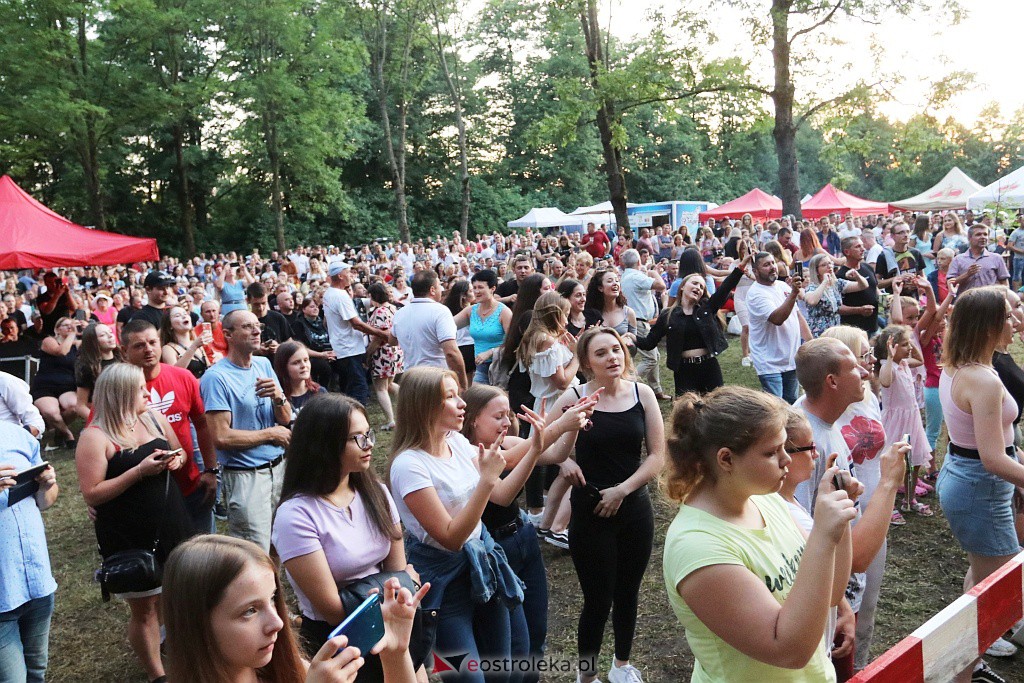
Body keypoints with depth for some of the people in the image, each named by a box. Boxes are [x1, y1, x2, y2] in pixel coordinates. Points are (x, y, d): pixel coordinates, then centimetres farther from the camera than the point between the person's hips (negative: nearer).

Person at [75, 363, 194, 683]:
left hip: (172, 525, 5)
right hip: (129, 540, -5)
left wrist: (175, 459, -4)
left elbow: (179, 452, 19)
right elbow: (92, 495, -17)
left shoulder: (154, 417, 4)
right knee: (144, 608, 7)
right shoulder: (95, 437, -13)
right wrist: (139, 471, -24)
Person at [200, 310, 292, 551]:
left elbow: (286, 420, 6)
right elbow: (222, 437, -19)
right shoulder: (216, 377, -13)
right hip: (245, 476, -6)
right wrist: (272, 434, -9)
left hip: (279, 467, 6)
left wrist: (279, 397, -16)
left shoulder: (264, 365, 7)